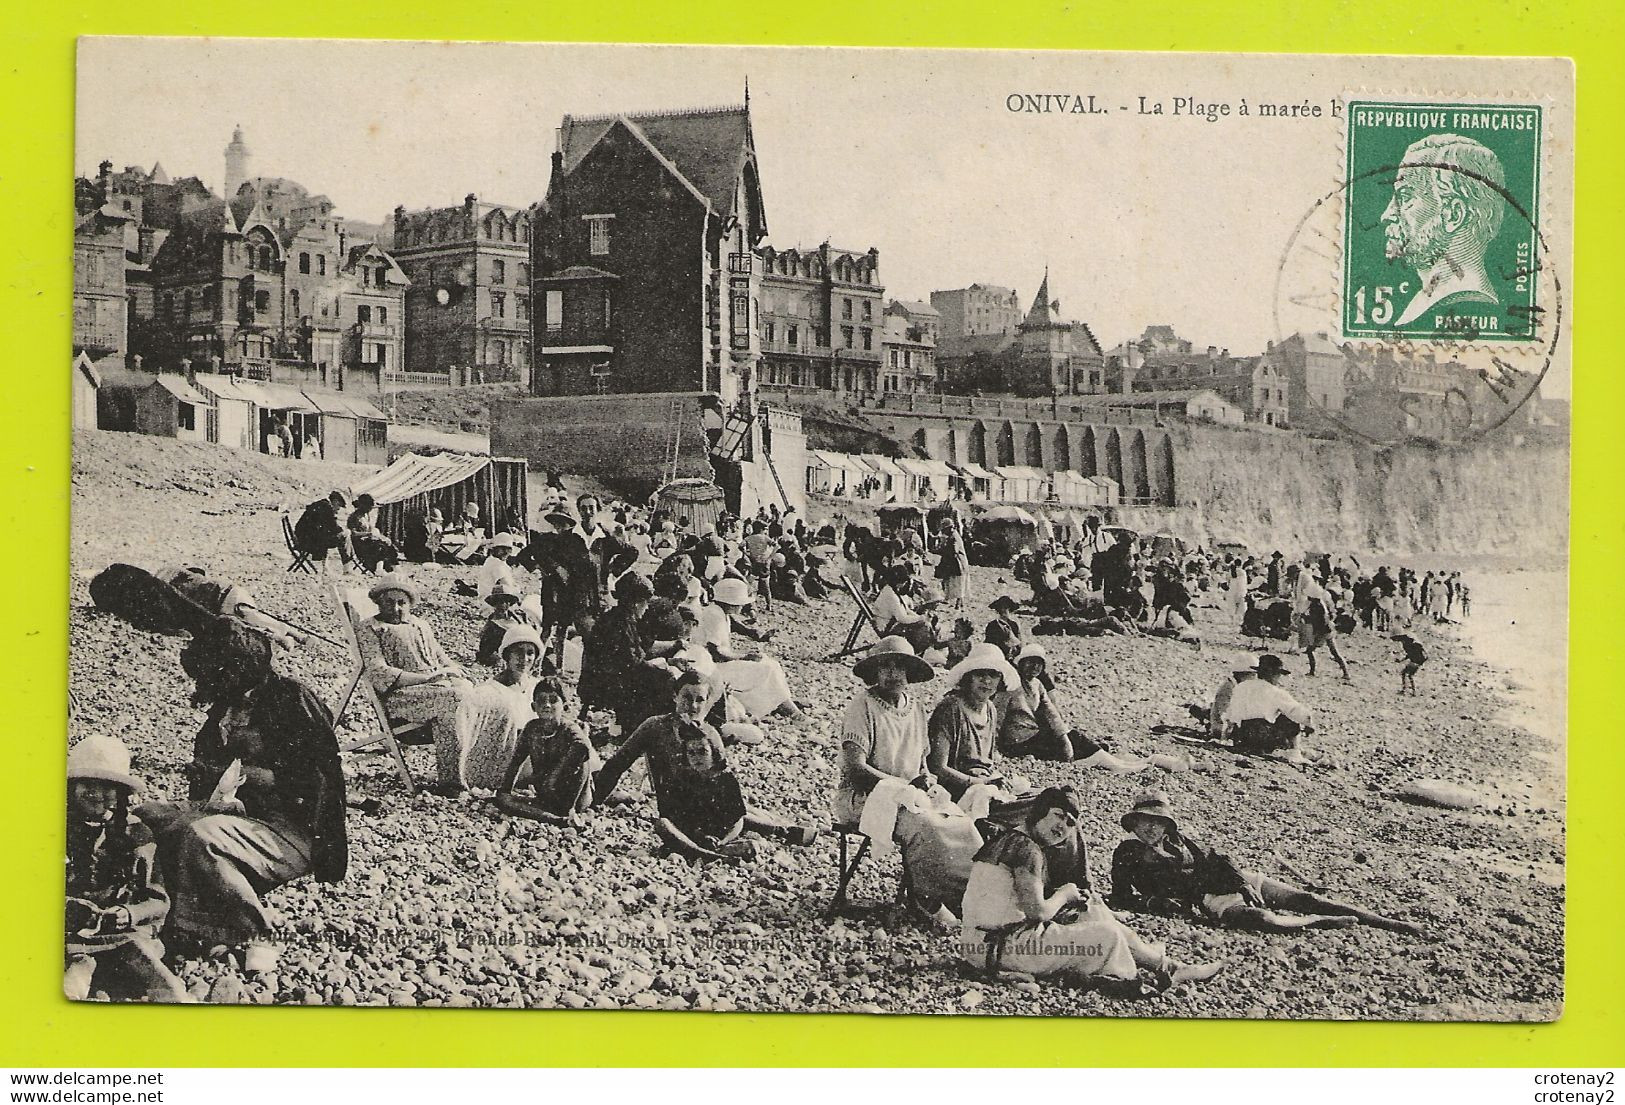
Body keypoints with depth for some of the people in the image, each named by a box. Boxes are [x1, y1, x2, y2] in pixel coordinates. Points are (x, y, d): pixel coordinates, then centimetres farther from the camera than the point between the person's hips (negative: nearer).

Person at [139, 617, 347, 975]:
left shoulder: (292, 699, -10)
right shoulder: (228, 705, 13)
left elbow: (314, 781, -15)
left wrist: (242, 775, -18)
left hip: (293, 832, -8)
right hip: (236, 810, 8)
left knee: (199, 836, -33)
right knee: (147, 817, -10)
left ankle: (256, 933, -19)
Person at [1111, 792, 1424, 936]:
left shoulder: (1175, 838, 15)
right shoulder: (1126, 854, 2)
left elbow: (1211, 860, 14)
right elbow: (1122, 898, -4)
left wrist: (1240, 882, -4)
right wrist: (1158, 903, -19)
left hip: (1231, 880, 6)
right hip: (1208, 899, -6)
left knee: (1304, 899, -4)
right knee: (1261, 920, -36)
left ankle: (1386, 922, 1)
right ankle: (1323, 923, -14)